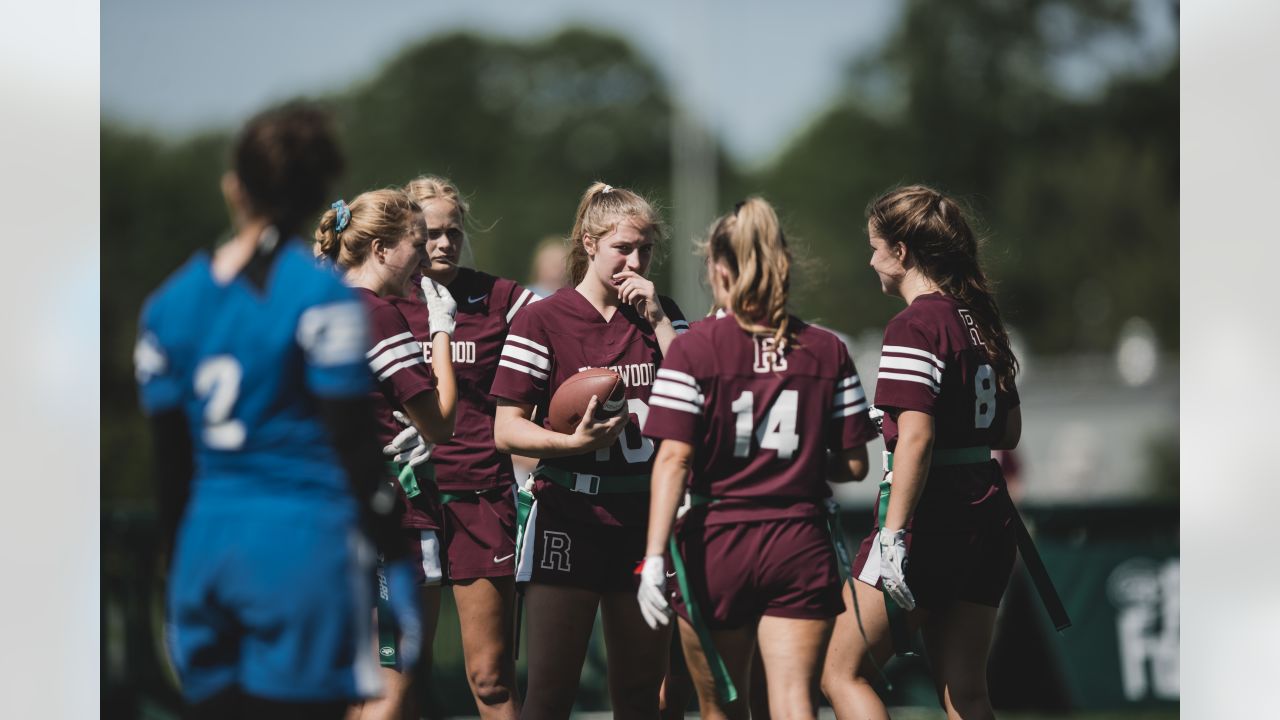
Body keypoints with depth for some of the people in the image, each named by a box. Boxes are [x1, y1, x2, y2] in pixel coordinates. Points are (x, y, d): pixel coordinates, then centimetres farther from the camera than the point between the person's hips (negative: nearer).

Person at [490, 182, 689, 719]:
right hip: (569, 525, -4)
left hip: (646, 522, 4)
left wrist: (656, 318, -6)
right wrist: (576, 442, -22)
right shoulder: (542, 320, -3)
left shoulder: (659, 313, 10)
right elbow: (506, 431, -5)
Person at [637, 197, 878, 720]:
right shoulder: (828, 352, 3)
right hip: (802, 548, 1)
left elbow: (673, 459, -12)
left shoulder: (694, 349, -5)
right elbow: (854, 466, 5)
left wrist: (655, 558, -15)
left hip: (716, 543, -1)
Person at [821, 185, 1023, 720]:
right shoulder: (979, 320, 12)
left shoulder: (915, 326, -12)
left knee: (842, 674, 0)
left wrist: (894, 535, -25)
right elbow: (1009, 431, 19)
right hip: (987, 520, 8)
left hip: (928, 517, -8)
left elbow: (917, 438, -22)